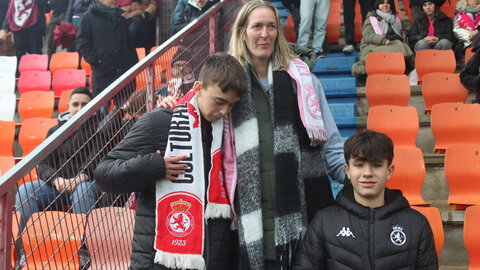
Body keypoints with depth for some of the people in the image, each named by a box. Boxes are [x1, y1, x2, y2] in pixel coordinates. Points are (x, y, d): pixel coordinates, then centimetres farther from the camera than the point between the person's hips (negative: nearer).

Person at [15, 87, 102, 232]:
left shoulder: (97, 128, 7)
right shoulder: (55, 131, 17)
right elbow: (44, 165, 8)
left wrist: (82, 177, -24)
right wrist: (56, 180, -15)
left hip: (88, 182, -3)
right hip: (58, 184, 4)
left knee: (83, 189, -38)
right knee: (25, 190, -21)